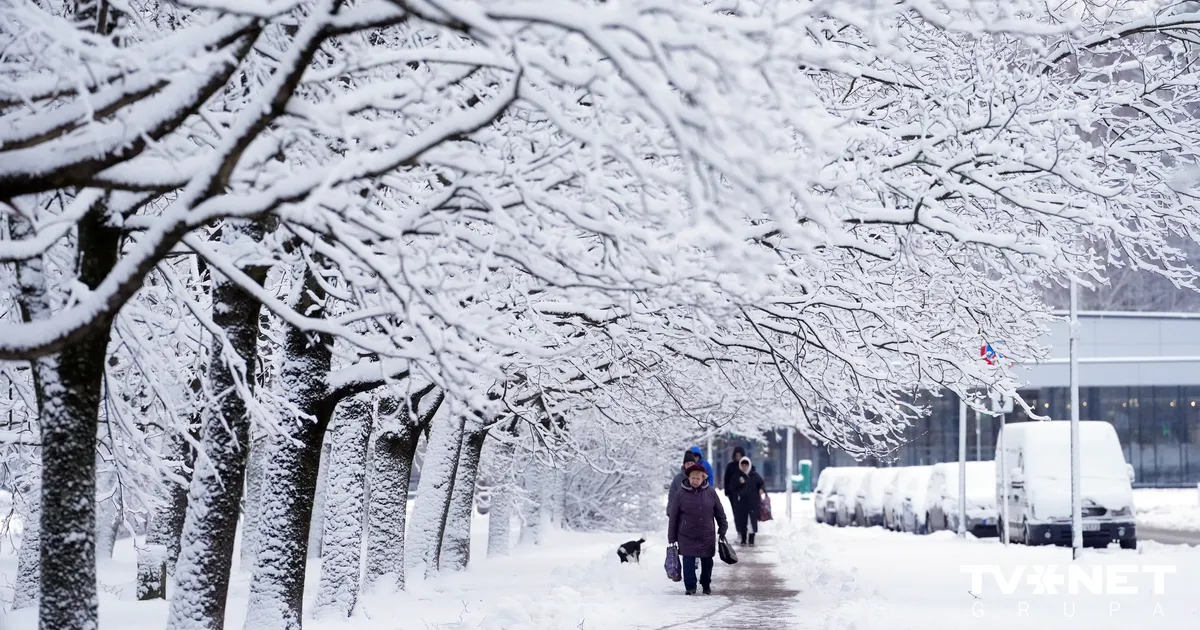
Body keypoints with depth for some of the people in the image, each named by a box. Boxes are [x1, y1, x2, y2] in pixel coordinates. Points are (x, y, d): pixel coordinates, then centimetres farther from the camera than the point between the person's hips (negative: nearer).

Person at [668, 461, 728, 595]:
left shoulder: (710, 492, -2)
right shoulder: (681, 493, -7)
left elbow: (720, 512, 8)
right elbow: (673, 516, -2)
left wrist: (723, 529, 8)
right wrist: (671, 537, -2)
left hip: (707, 536, 2)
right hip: (687, 536, -2)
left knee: (707, 561, 11)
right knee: (688, 562, -3)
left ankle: (706, 584, 29)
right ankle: (690, 586, 10)